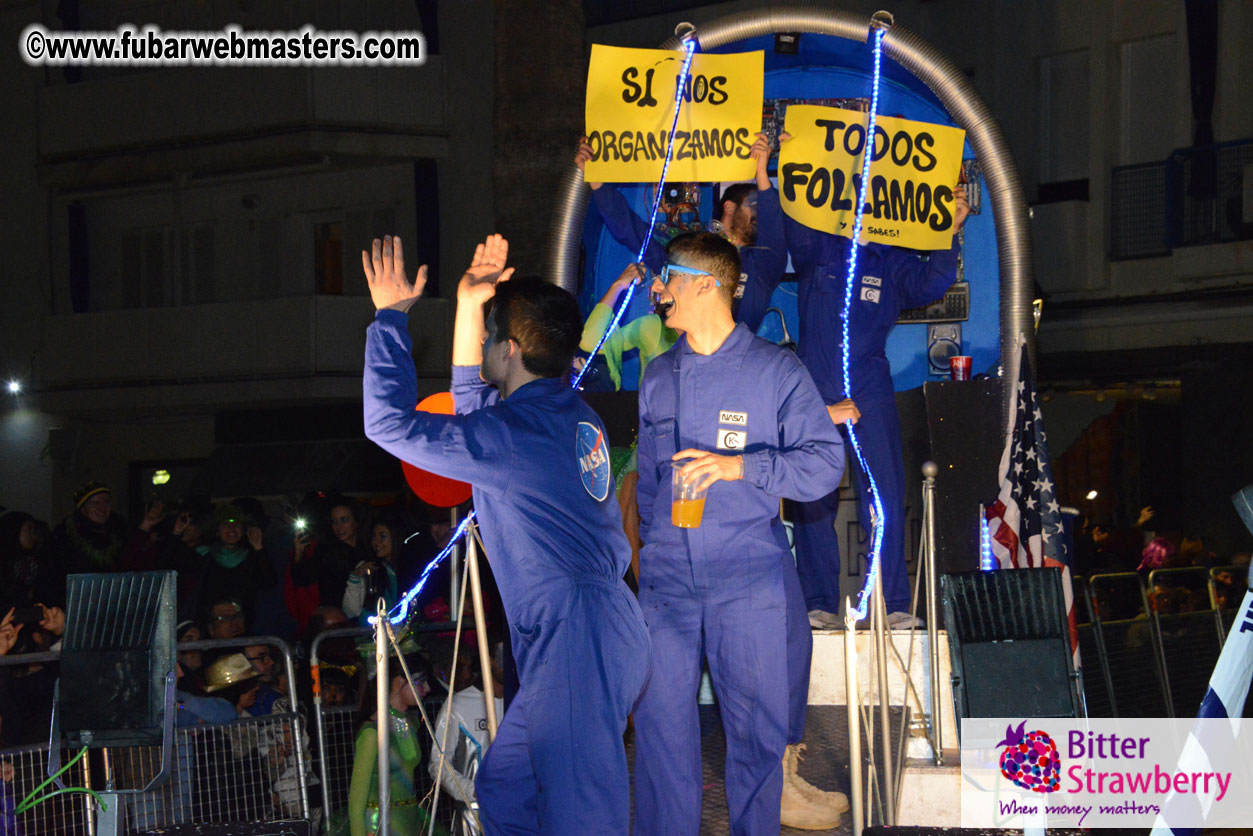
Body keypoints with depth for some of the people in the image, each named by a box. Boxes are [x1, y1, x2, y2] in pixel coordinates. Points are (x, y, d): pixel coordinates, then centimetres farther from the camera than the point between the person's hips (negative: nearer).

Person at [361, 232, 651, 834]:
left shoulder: (516, 435, -15)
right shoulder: (573, 414, 14)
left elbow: (390, 422, -11)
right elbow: (474, 403, 31)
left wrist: (390, 315, -2)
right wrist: (469, 307, 22)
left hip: (576, 643, -10)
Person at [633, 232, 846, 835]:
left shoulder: (776, 371, 0)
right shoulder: (658, 376, 15)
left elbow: (824, 463, -7)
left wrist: (740, 467, -18)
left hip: (748, 582, -4)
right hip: (667, 581, 4)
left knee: (755, 724, 2)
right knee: (660, 721, 1)